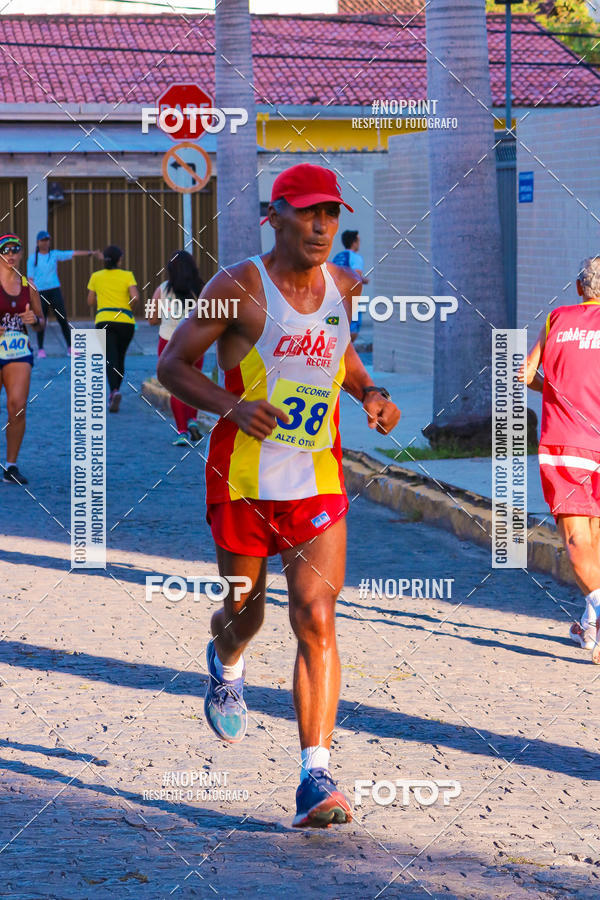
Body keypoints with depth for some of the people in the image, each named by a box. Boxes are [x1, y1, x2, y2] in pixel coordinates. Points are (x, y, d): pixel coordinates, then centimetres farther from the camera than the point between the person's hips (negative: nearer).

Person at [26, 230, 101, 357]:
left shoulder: (54, 254, 7)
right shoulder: (32, 259, 3)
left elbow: (74, 253, -1)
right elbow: (30, 278, 2)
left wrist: (91, 253, -11)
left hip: (55, 290, 1)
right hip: (40, 292, -1)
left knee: (63, 319, -3)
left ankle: (70, 347, 1)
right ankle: (40, 349, 11)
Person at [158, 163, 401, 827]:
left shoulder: (341, 286, 6)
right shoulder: (239, 287, -10)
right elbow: (173, 364, -7)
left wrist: (370, 392, 6)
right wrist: (231, 405, -24)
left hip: (317, 482, 2)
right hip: (241, 479, -2)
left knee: (316, 621, -12)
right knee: (244, 614, 13)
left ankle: (314, 779, -15)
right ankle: (226, 666, 53)